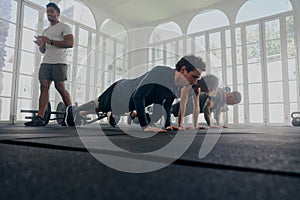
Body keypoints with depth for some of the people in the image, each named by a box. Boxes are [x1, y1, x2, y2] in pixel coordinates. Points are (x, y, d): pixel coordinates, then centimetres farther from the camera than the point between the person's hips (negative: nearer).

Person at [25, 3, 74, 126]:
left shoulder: (64, 27, 4)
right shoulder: (45, 31, 27)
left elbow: (70, 43, -13)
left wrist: (51, 41, -17)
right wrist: (40, 45, 3)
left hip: (58, 63, -6)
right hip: (45, 63, 7)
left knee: (60, 88, -9)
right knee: (44, 87, -5)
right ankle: (40, 118, -9)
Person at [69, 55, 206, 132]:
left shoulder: (179, 87, -13)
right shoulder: (160, 72, -38)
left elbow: (166, 105, 3)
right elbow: (138, 96, -43)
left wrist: (168, 124, -7)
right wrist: (145, 126, -42)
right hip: (119, 92, -6)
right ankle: (74, 112, 46)